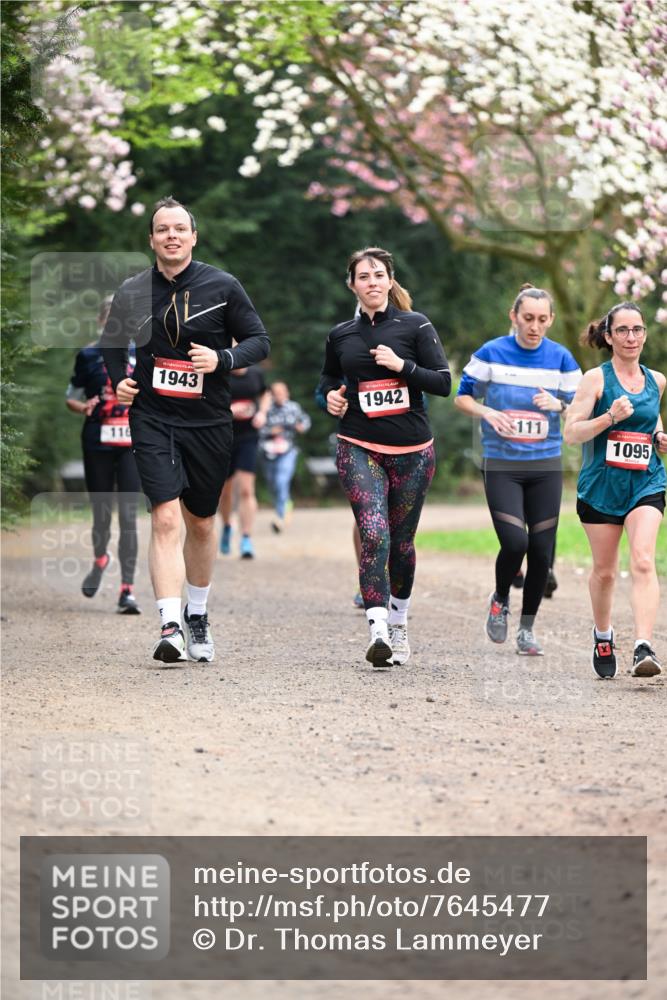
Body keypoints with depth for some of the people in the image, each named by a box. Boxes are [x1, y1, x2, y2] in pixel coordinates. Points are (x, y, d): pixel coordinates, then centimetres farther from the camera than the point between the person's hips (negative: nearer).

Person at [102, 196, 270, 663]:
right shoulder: (132, 292, 2)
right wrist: (118, 379, 1)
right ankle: (170, 627, -20)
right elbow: (114, 341, 19)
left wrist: (222, 359, -16)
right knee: (166, 518, -16)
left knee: (201, 523, 14)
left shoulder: (222, 286, -2)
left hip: (209, 420, 1)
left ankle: (198, 616, 34)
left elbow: (259, 340, 2)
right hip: (153, 418, -1)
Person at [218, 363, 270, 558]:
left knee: (246, 490, -12)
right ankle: (226, 527, 42)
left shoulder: (256, 373, 2)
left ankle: (247, 540, -12)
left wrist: (262, 413, 2)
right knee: (225, 489, 14)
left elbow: (265, 394, 21)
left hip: (248, 437, 1)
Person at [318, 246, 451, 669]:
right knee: (374, 534, -19)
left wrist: (401, 365, -16)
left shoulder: (415, 325, 1)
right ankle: (378, 631, -25)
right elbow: (328, 379, 27)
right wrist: (330, 397, 5)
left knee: (402, 542, 8)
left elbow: (443, 382, -3)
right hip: (359, 448, 0)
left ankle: (399, 624, 30)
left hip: (412, 451, 0)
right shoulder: (341, 336, 9)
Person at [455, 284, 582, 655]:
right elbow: (463, 396, 5)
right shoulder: (491, 353, -4)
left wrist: (559, 405, -16)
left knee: (541, 551, 1)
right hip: (502, 466, -2)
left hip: (546, 467, 2)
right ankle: (500, 600, 15)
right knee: (514, 544, -16)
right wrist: (487, 412, -15)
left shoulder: (561, 358, 1)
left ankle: (528, 627, 18)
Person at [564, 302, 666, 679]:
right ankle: (603, 635, 35)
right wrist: (610, 417, -21)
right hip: (601, 485, -1)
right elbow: (572, 433, -7)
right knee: (604, 570, 9)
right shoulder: (596, 378, -2)